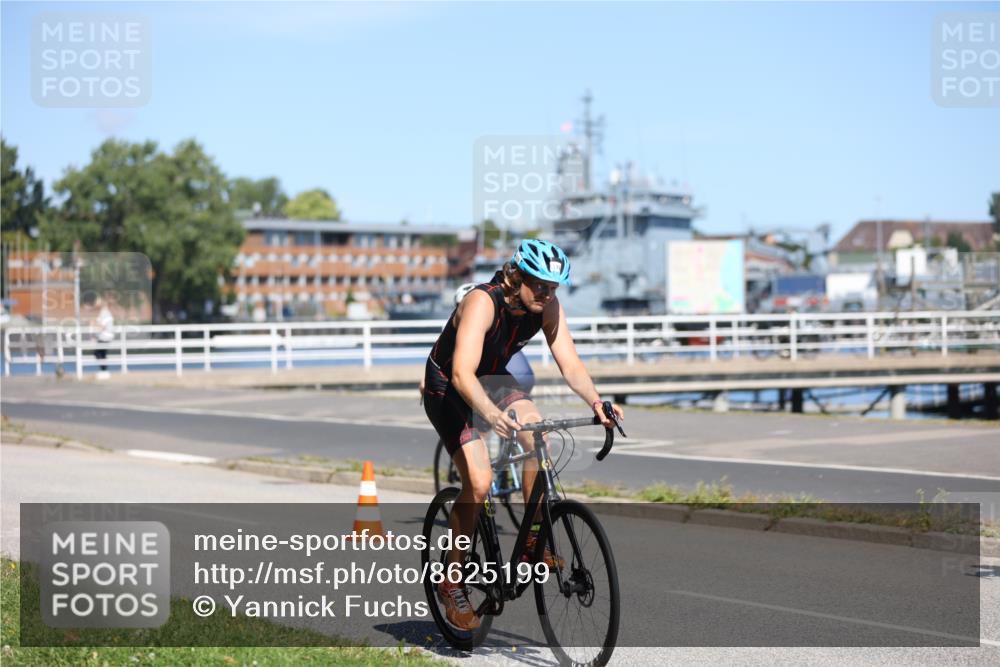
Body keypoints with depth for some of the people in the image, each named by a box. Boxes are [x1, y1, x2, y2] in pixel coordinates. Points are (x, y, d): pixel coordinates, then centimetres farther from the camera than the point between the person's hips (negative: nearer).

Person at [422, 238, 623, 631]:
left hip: (495, 378, 6)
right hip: (447, 388, -5)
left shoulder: (547, 306, -15)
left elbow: (569, 364, -16)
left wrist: (596, 403, -35)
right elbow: (462, 374, -44)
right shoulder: (482, 303, -33)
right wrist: (492, 414, -61)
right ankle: (452, 581, -4)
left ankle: (533, 541, -10)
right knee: (479, 482, -20)